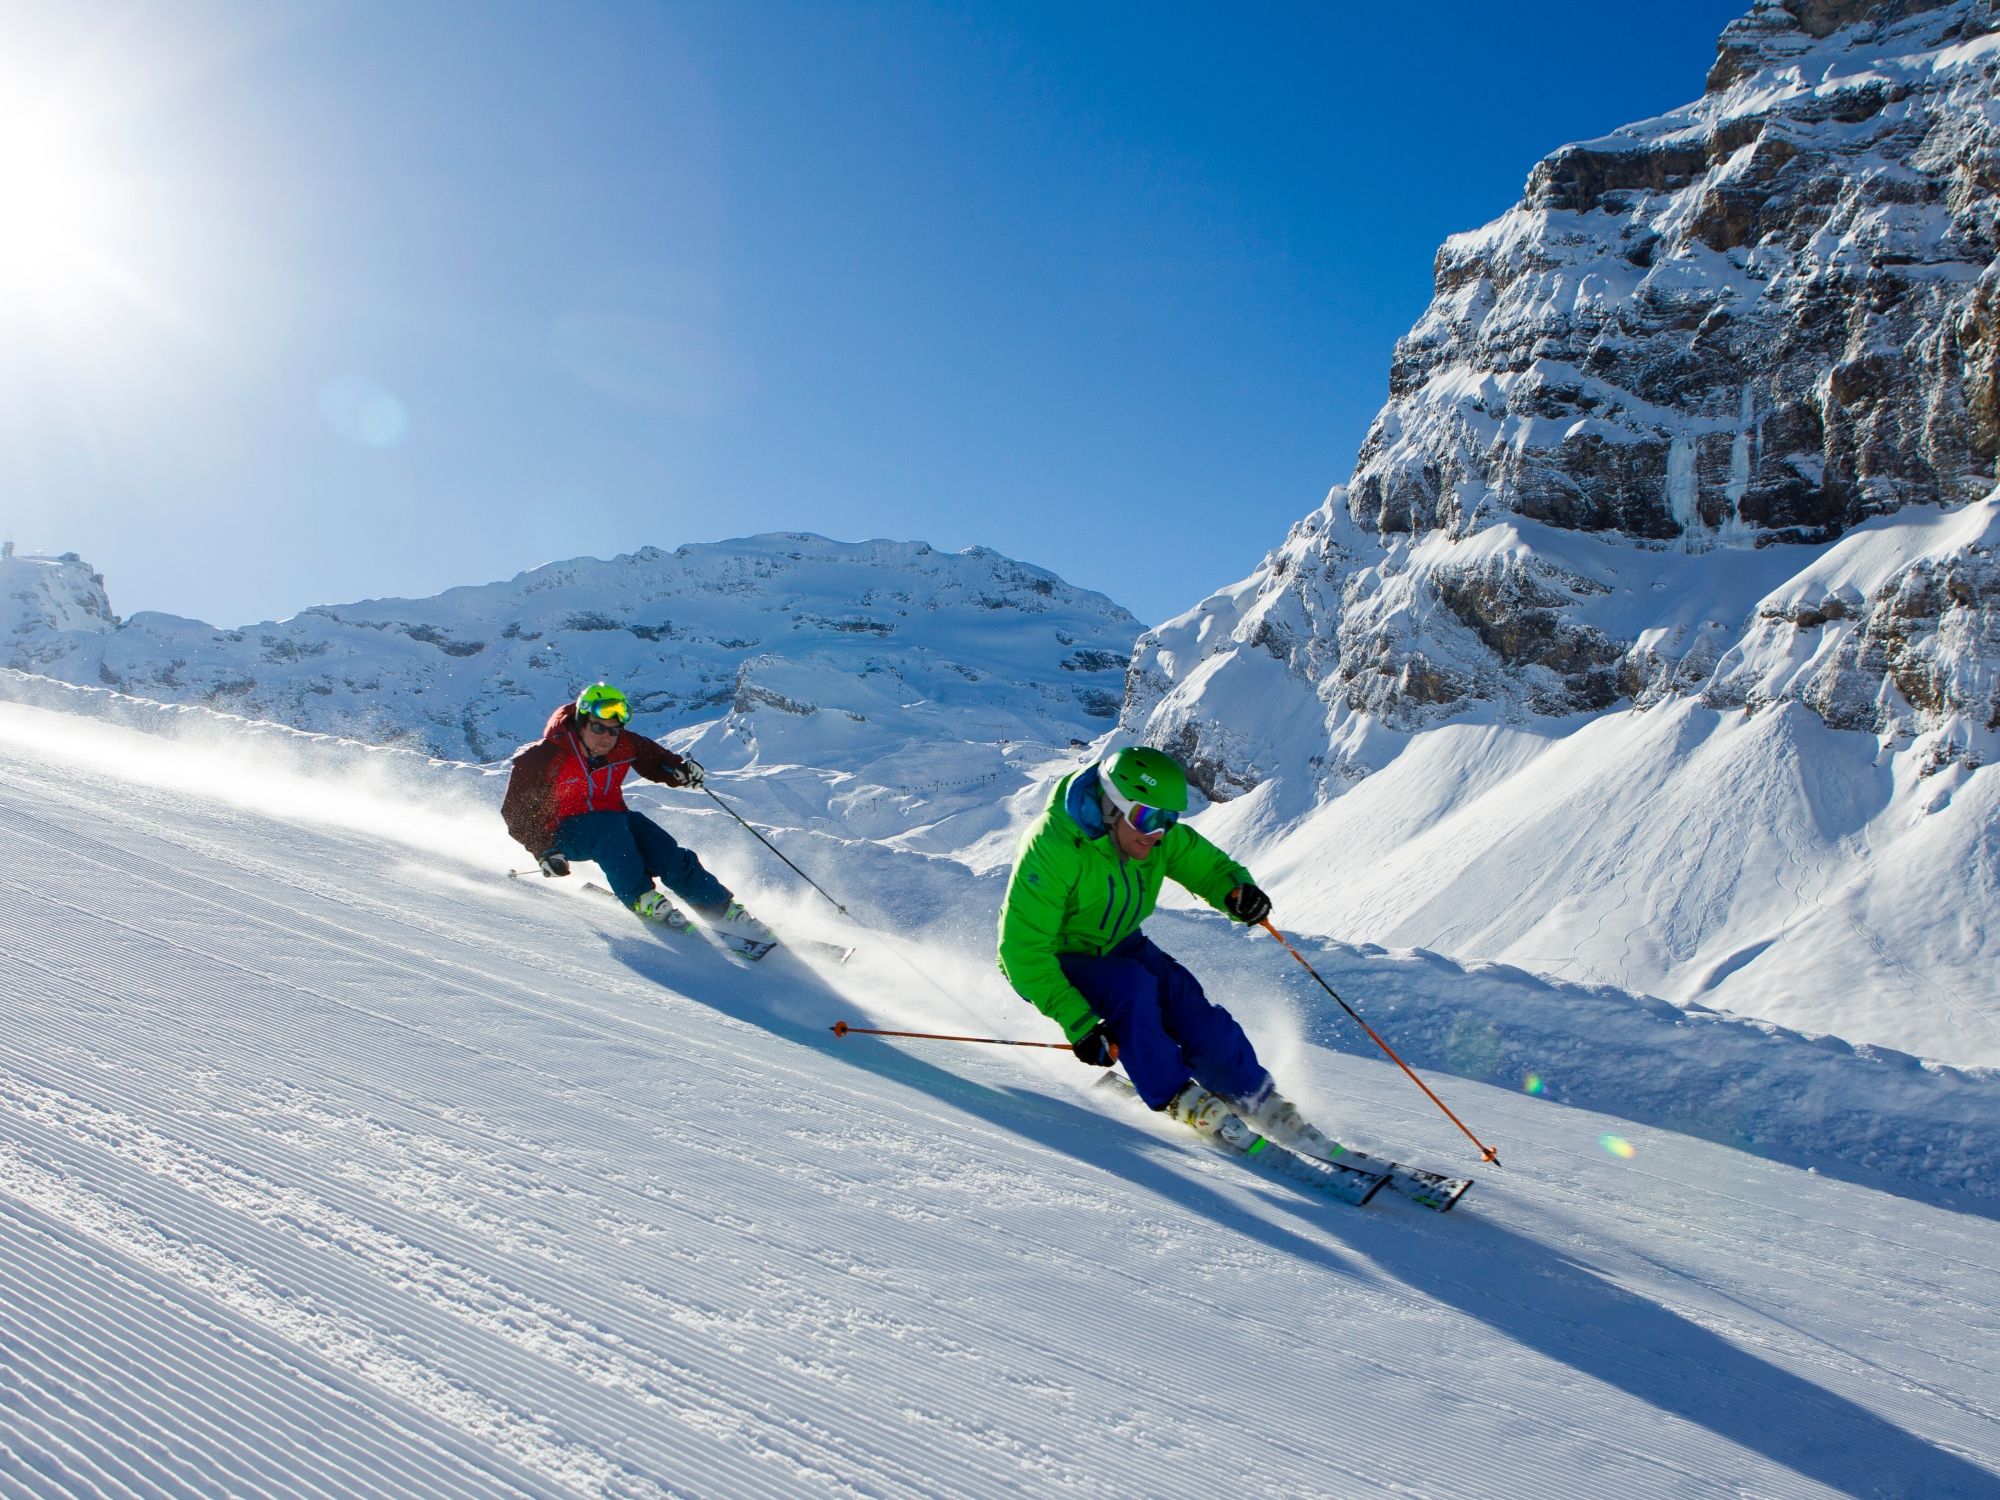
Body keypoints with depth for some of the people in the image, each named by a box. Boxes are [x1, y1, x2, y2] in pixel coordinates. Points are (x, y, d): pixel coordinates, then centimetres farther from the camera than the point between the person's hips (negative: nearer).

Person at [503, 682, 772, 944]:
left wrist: (680, 769, -13)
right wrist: (545, 851, -22)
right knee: (610, 824, -36)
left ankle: (724, 910, -18)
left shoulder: (626, 745, -8)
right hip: (564, 834, -3)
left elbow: (656, 760, 10)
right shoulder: (543, 758, -20)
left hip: (614, 826, 4)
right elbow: (517, 810, -12)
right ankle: (640, 897, -29)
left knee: (666, 851, -21)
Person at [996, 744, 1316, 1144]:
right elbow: (1023, 948, -31)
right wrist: (1078, 1023, -36)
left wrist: (1237, 890, -25)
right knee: (1132, 985, -31)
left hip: (1116, 946, 6)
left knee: (1182, 994, -17)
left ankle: (1258, 1100, -2)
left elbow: (1210, 866, 1)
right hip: (1049, 963, -5)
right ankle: (1176, 1096, -14)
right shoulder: (1052, 845, -31)